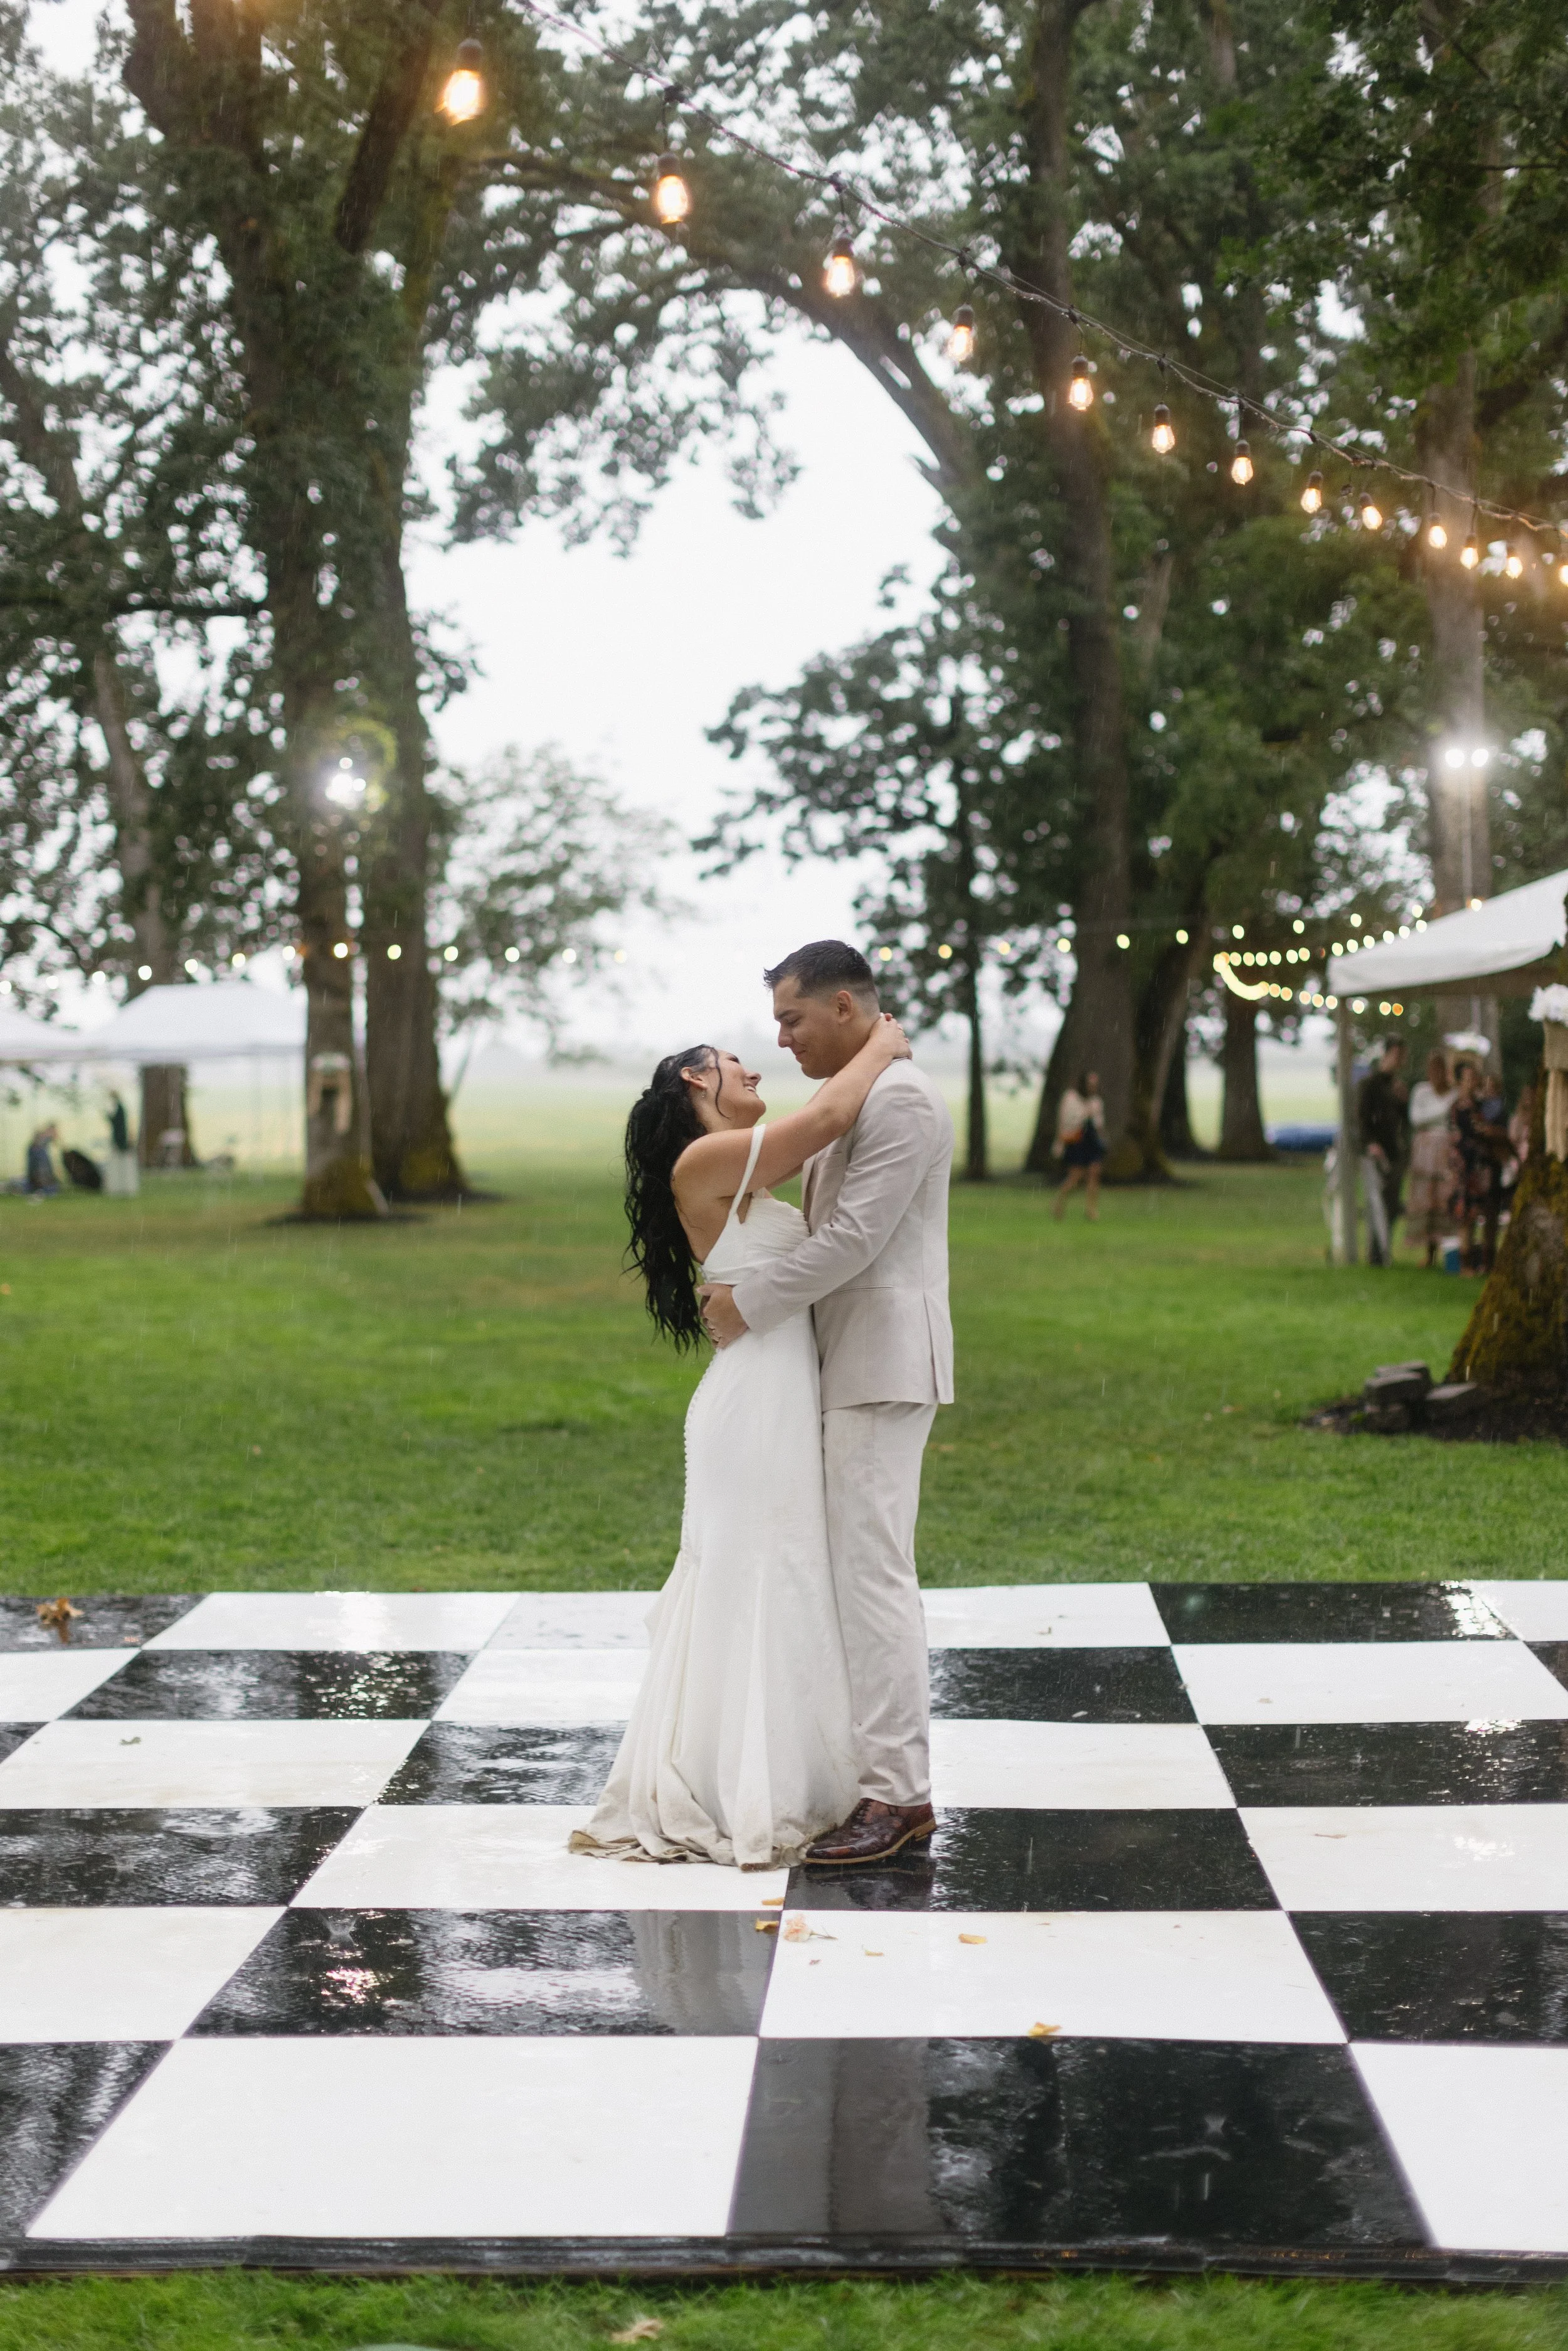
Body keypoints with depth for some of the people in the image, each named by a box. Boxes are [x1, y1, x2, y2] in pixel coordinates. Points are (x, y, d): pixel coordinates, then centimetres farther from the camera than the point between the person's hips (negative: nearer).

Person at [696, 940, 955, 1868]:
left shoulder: (901, 1100, -15)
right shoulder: (854, 1097, 18)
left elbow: (854, 1238, -19)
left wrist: (750, 1303, -11)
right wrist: (747, 1289, 9)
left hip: (884, 1370, -11)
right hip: (853, 1367, 11)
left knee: (874, 1573, -10)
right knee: (871, 1574, 12)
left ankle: (897, 1793, -8)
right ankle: (897, 1777, 17)